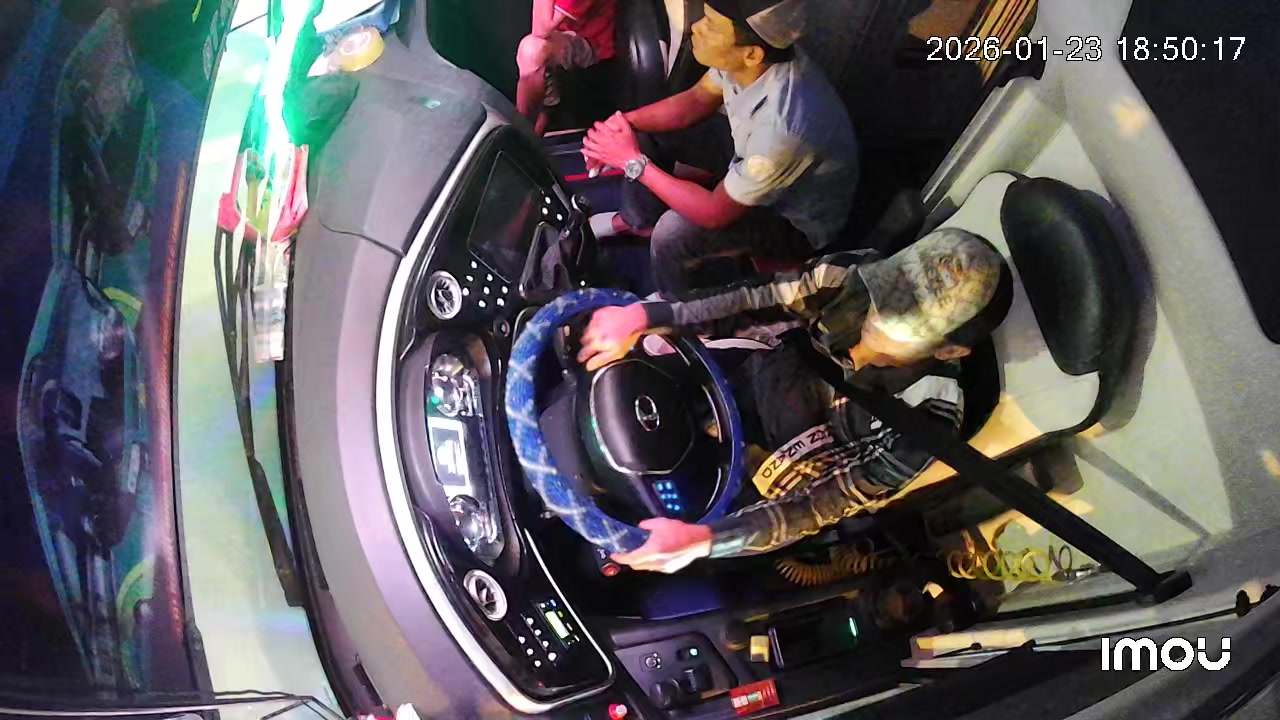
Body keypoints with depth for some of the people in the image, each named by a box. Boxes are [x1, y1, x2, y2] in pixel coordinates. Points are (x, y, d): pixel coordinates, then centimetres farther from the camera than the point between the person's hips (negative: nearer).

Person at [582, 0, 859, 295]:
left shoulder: (783, 127, -43)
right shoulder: (746, 58, -22)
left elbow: (716, 213, -30)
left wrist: (634, 162, -23)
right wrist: (625, 122, -15)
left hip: (797, 220, -7)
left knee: (673, 232, -26)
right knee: (647, 136, 3)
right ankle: (637, 220, 33)